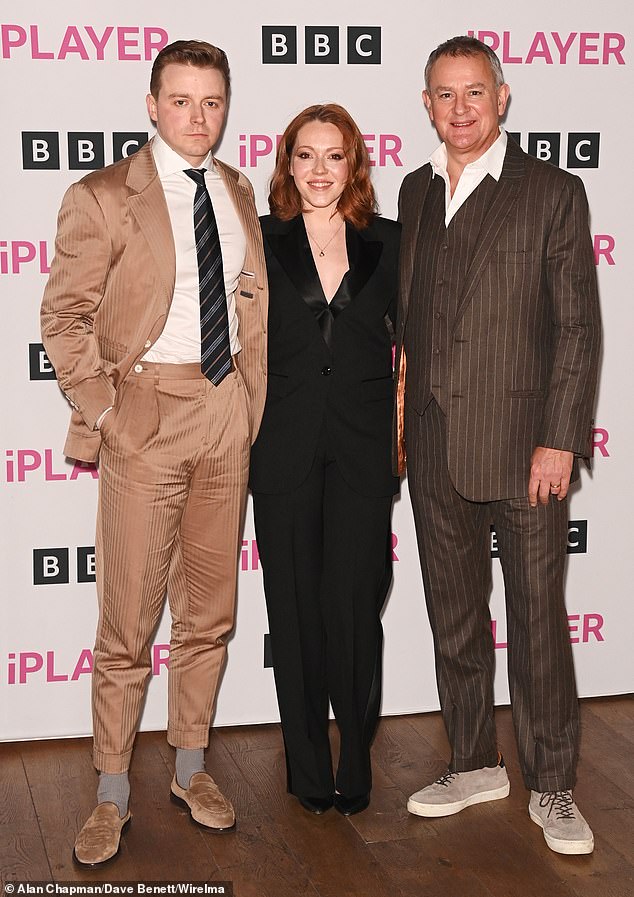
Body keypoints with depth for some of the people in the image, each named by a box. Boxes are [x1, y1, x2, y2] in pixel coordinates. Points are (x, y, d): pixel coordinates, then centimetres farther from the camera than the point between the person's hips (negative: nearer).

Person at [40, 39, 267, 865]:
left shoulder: (237, 192, 11)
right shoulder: (102, 198, -6)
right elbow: (64, 318, -6)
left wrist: (253, 396, 10)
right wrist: (103, 414, -11)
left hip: (226, 415, 5)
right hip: (147, 415, -5)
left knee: (210, 609, 13)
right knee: (127, 618, -1)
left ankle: (191, 770, 28)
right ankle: (112, 796, 14)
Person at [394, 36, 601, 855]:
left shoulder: (553, 192, -4)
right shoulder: (416, 192, 12)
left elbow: (578, 326, -7)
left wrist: (560, 441, -13)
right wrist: (397, 418, 7)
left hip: (522, 444, -5)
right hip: (434, 447, 5)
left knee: (538, 618, 2)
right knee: (454, 615, 14)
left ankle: (551, 787, 16)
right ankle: (474, 765, 29)